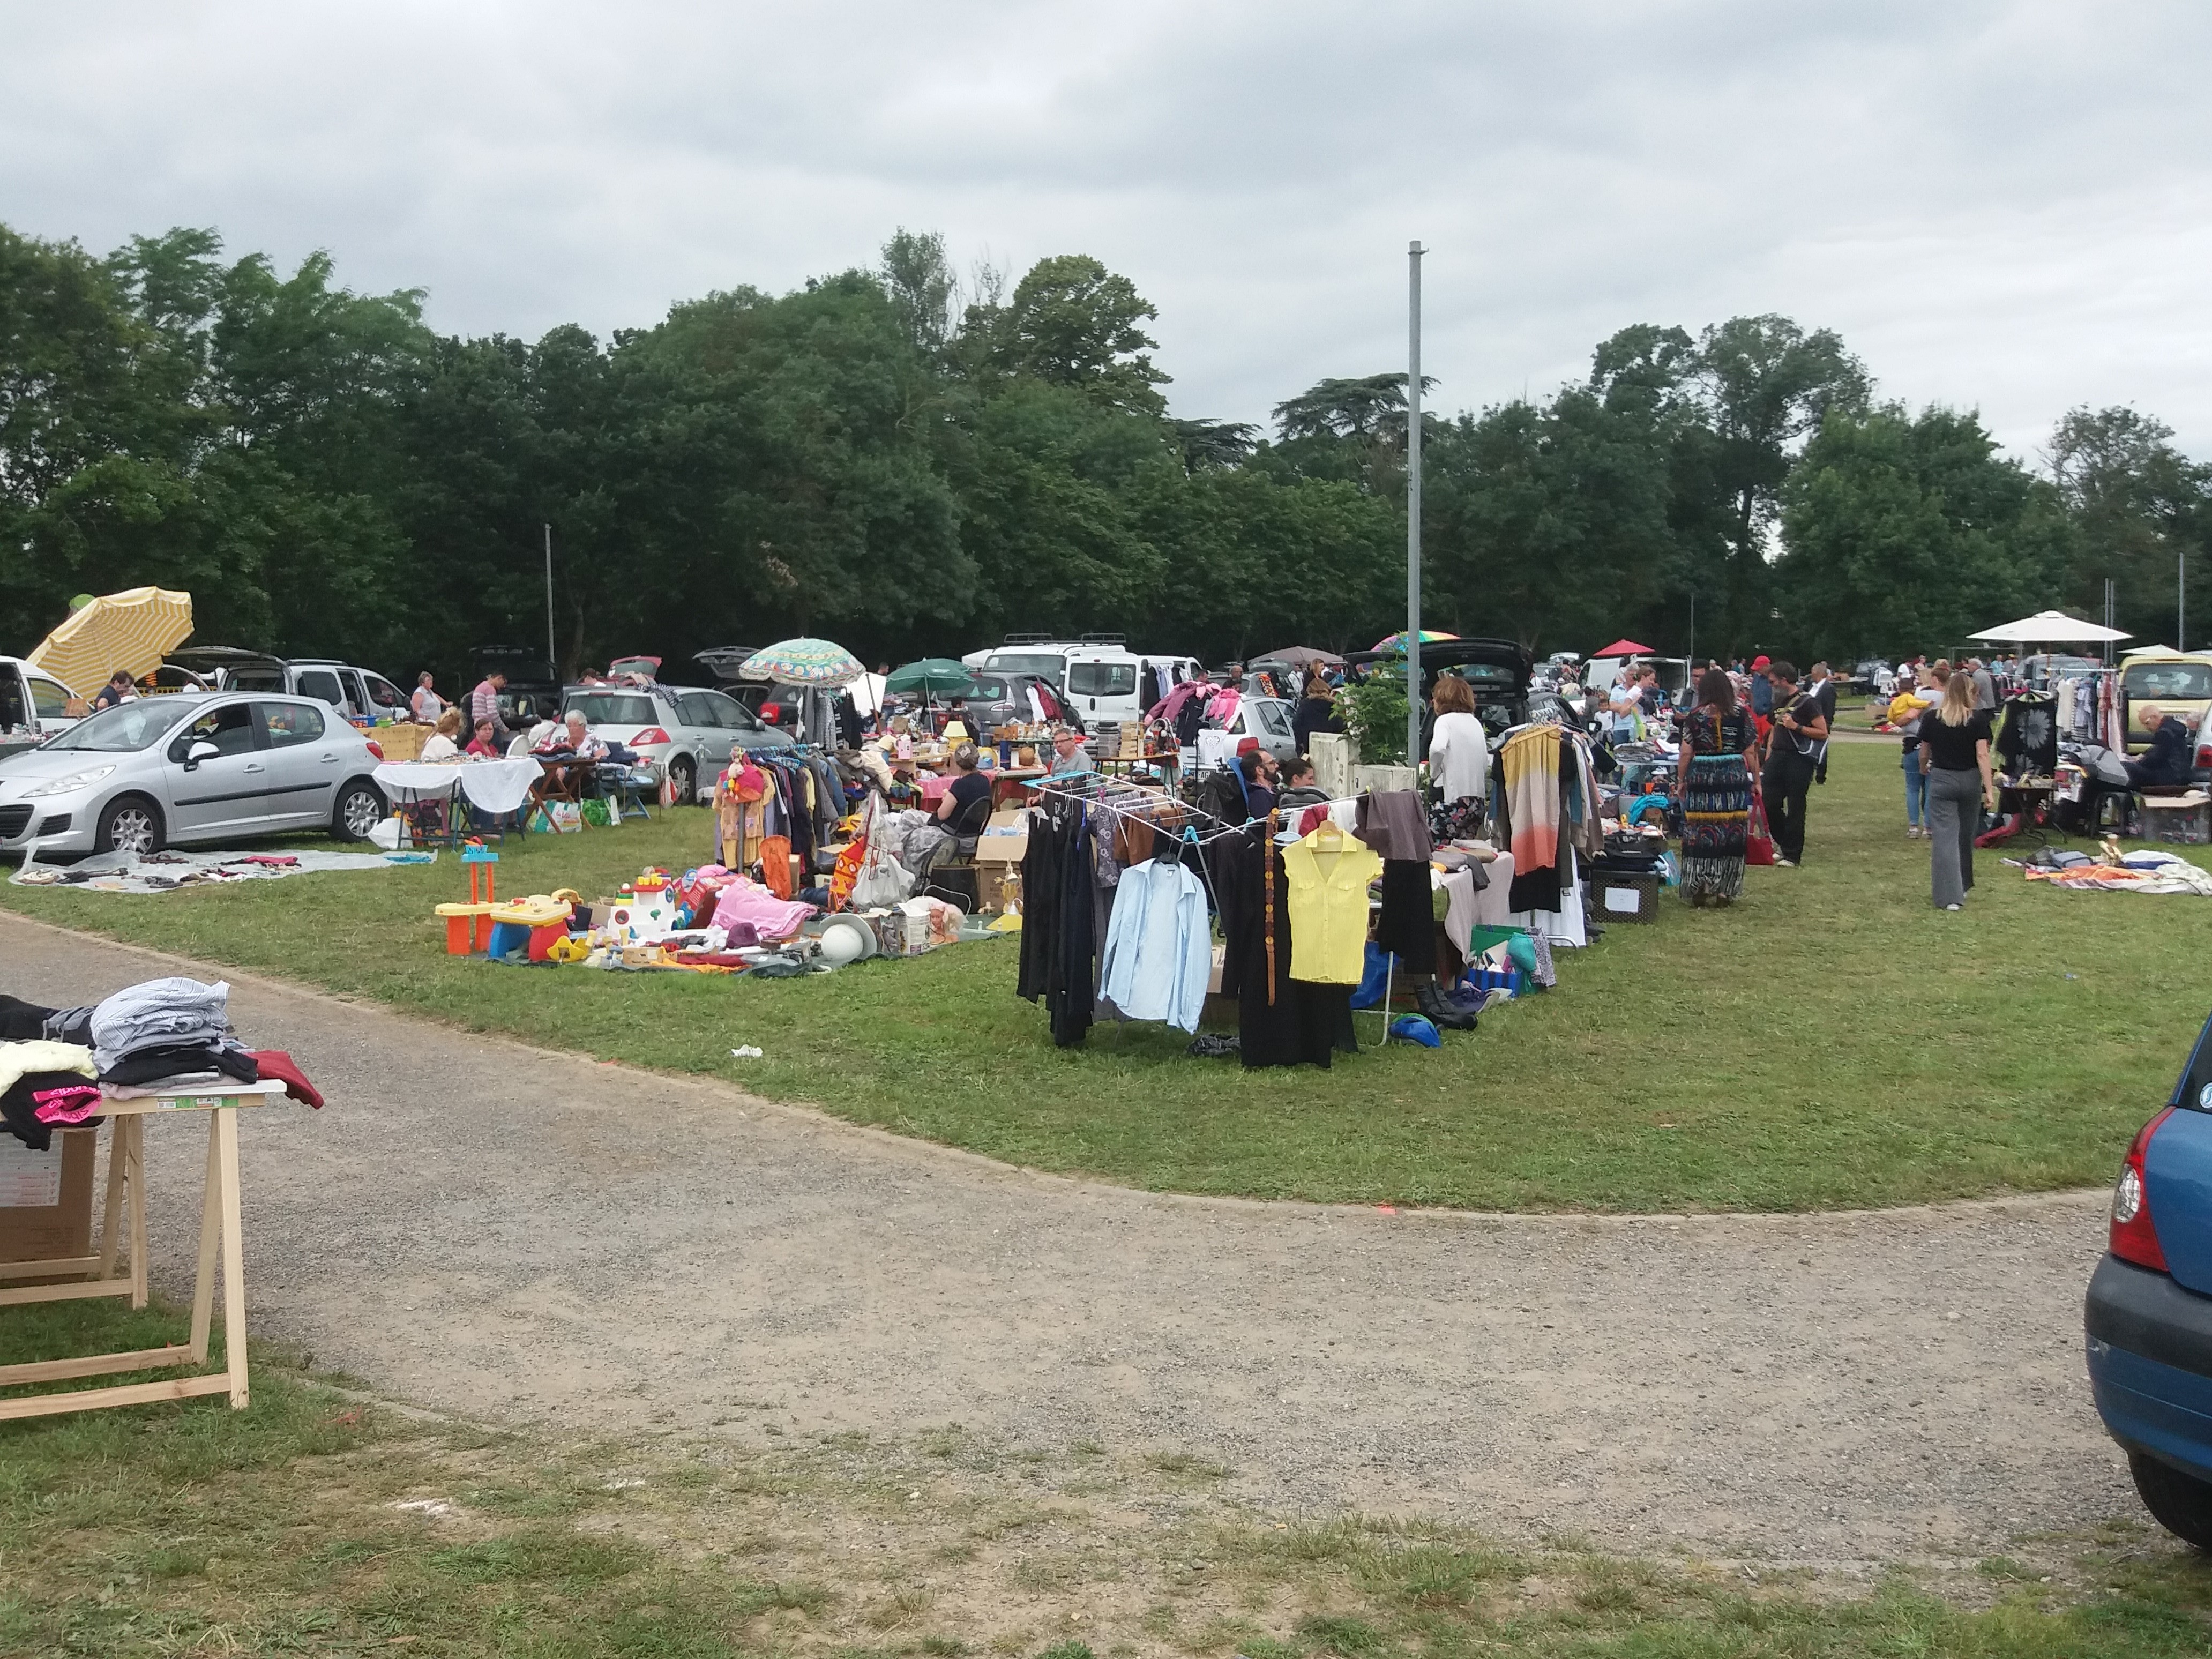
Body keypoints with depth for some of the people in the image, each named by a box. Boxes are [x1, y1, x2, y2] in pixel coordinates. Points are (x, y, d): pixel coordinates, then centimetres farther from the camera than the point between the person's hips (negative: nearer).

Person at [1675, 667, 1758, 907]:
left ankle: (1700, 887, 1)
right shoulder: (1741, 713, 2)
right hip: (1735, 779, 1)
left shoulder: (1695, 716, -1)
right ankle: (1725, 889, 9)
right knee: (1732, 835, 7)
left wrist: (1682, 780, 10)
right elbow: (1750, 752, 3)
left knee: (1701, 834, 3)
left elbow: (1686, 753, -2)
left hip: (1702, 779, -1)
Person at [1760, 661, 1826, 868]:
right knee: (1769, 803, 3)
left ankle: (1792, 855, 3)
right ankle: (1783, 843, 24)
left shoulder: (1806, 703, -8)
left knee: (1795, 808, -2)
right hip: (1778, 757, 7)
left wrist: (1796, 727, -18)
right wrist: (1768, 758, 16)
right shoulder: (1779, 703, 16)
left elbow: (1823, 733, -11)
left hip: (1798, 760, -7)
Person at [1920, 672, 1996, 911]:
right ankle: (1963, 886, 35)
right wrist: (1989, 790, -10)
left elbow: (1924, 754, 7)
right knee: (1966, 836, 19)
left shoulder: (1931, 719, -4)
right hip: (1970, 781, 1)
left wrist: (1924, 769, 30)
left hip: (1942, 780, -1)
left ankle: (1950, 896, -11)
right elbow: (1982, 755, -11)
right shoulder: (1978, 719, -7)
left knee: (1944, 838, -3)